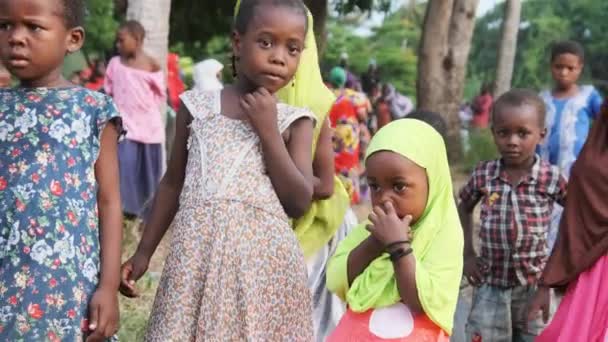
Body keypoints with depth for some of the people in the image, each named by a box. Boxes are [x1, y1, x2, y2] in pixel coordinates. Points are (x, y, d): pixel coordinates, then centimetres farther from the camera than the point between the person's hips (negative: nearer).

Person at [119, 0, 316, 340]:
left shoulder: (294, 121, 3)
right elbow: (173, 183, 13)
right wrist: (144, 252, 13)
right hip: (198, 256, 1)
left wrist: (268, 129, -9)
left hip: (264, 261, -1)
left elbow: (299, 203, -6)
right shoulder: (197, 106, 6)